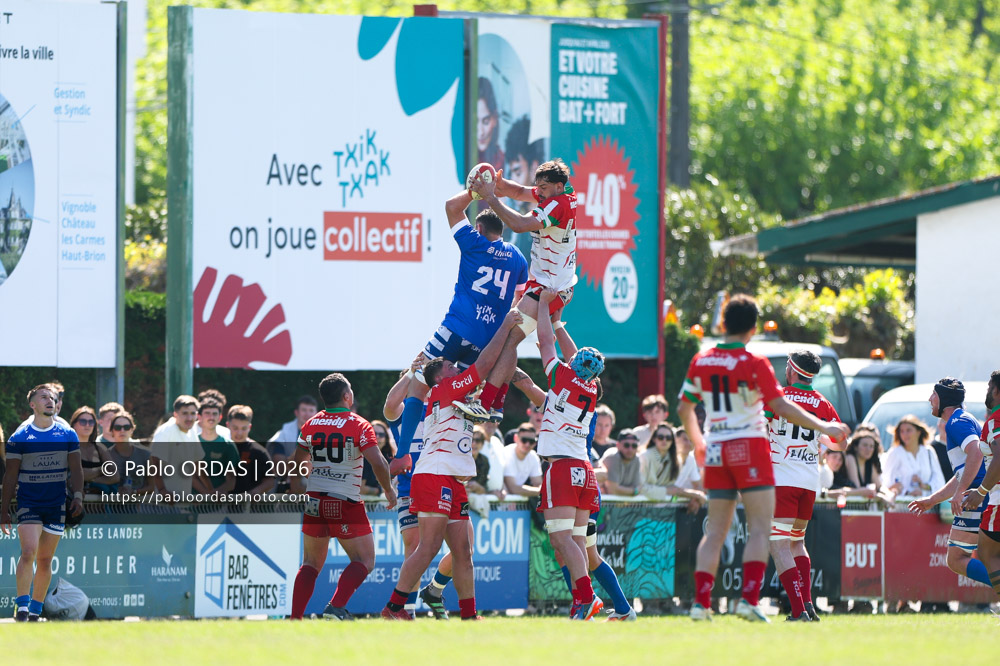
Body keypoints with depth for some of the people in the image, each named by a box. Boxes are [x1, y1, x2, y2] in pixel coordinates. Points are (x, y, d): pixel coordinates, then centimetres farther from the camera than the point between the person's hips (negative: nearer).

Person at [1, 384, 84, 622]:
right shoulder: (19, 437, 1)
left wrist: (78, 496, -4)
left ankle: (35, 610, 13)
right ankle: (22, 604, -12)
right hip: (28, 502, -2)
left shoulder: (68, 435, 7)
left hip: (56, 504, 2)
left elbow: (75, 469, 10)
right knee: (28, 552, -19)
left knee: (45, 560, 5)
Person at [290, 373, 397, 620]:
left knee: (311, 564, 13)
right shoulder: (359, 425, -8)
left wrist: (296, 488, 32)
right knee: (364, 561, 3)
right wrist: (388, 490, 0)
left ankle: (295, 617, 0)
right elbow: (378, 463, -15)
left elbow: (296, 463, 17)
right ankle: (337, 605, -17)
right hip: (346, 504, -5)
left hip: (314, 504, 5)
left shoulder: (311, 425, 8)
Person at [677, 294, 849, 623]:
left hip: (716, 451, 5)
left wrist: (699, 442, 30)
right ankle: (749, 598, -16)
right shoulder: (754, 364, -10)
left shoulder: (701, 361, 5)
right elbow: (780, 407, -15)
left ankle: (701, 601, 1)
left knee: (715, 531, 9)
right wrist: (823, 427, -7)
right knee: (759, 528, -2)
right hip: (749, 447, -5)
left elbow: (684, 408, 14)